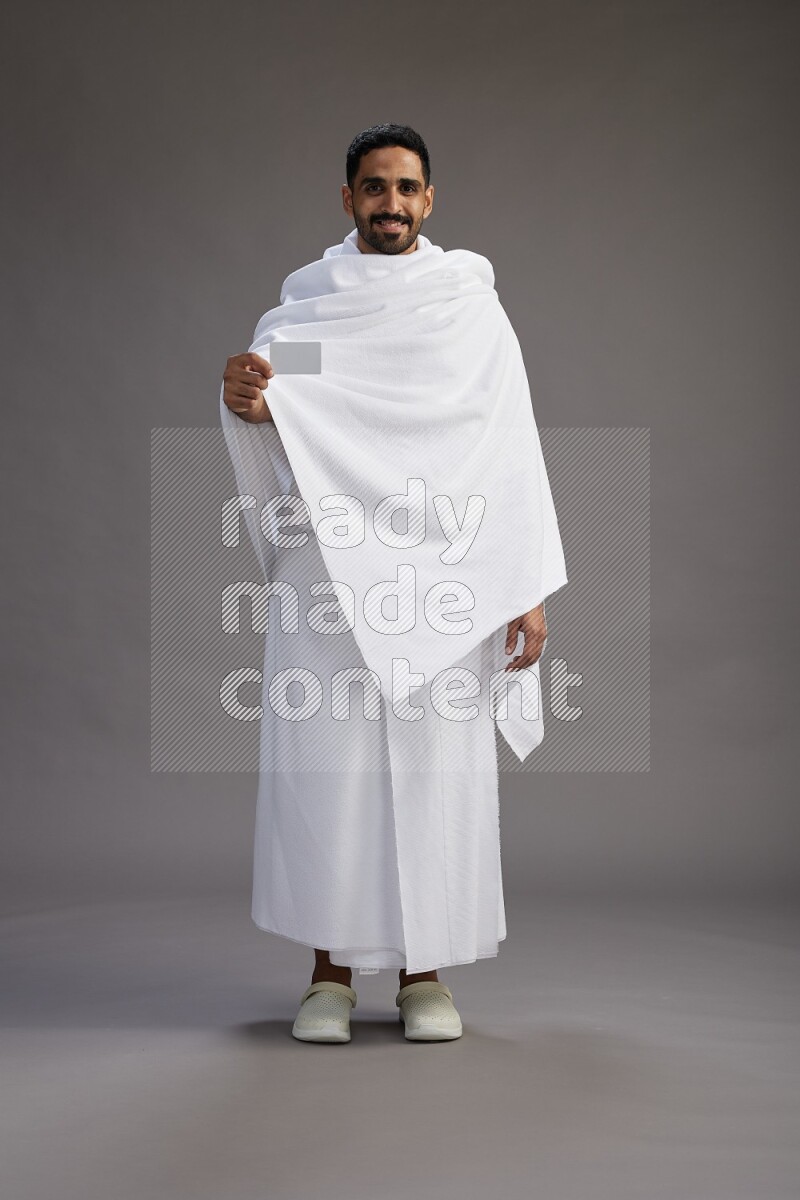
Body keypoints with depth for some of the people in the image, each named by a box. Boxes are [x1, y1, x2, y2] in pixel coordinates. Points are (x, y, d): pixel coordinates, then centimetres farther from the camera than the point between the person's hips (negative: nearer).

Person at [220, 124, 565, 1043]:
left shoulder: (470, 300, 8)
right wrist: (245, 398, -31)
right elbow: (275, 420, -5)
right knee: (327, 763, 0)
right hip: (327, 567, 0)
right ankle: (330, 972, 12)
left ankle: (424, 974, 13)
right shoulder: (304, 300, 9)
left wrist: (532, 586, -5)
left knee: (436, 765, 1)